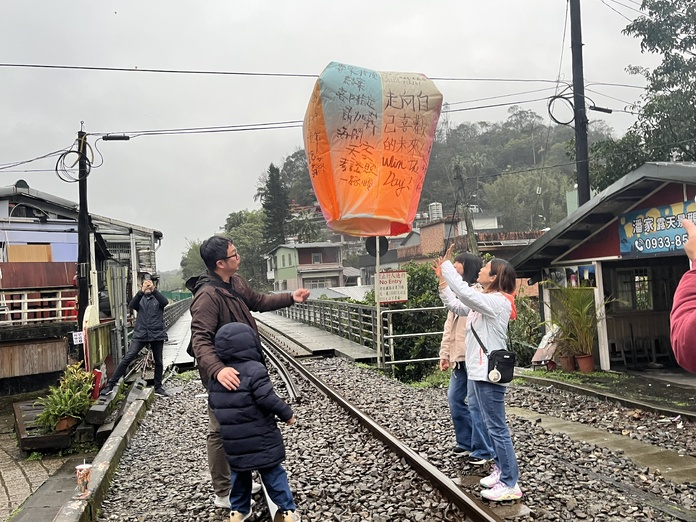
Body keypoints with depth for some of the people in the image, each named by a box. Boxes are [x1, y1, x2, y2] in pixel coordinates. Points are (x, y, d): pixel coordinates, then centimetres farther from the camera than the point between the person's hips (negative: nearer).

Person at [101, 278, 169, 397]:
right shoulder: (140, 299, 10)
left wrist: (154, 290, -28)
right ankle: (110, 384, -5)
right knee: (127, 358, -9)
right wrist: (141, 292, -26)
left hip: (157, 334, 0)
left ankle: (158, 387, 21)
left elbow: (165, 302, -15)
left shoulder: (157, 298, 8)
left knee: (158, 362, 8)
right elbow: (131, 305, -12)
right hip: (140, 334, 0)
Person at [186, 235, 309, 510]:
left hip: (243, 368, 10)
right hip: (225, 376, -9)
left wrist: (290, 298, 11)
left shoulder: (236, 282, 2)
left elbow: (258, 301, 19)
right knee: (221, 431, 5)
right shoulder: (207, 296, -27)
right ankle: (223, 493, 21)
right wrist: (217, 369, -50)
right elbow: (200, 339, -35)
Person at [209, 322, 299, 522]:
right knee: (272, 472, 8)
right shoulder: (254, 370, -19)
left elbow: (213, 404, 12)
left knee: (238, 472, 21)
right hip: (260, 438, -5)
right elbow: (267, 398, -23)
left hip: (232, 440, 5)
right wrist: (287, 414, -9)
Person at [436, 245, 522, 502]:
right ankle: (501, 469, 29)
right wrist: (442, 278, 12)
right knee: (493, 426, 18)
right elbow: (454, 304, 16)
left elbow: (463, 291, -27)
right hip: (480, 371, 10)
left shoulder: (497, 302, -17)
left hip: (489, 374, -10)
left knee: (497, 428, -4)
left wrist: (446, 265, -17)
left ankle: (510, 484, 4)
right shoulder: (484, 301, 12)